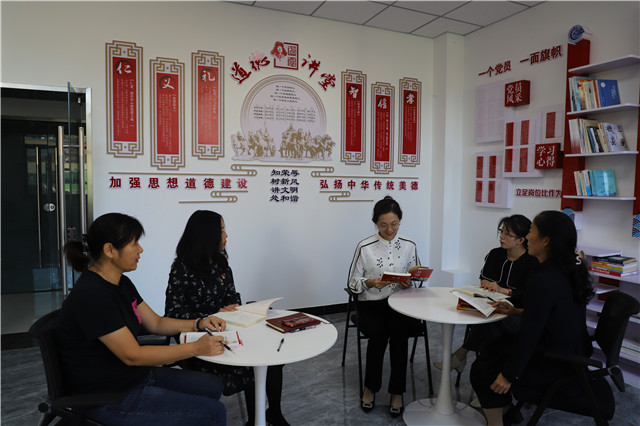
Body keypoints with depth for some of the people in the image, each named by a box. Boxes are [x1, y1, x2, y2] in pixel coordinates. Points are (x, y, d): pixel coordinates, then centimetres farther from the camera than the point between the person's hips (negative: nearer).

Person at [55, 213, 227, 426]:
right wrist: (196, 348, -25)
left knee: (212, 386, 10)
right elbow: (132, 355, -26)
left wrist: (198, 324, -4)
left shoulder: (122, 283, 5)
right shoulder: (92, 296, -26)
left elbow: (155, 323, 12)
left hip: (136, 375, 9)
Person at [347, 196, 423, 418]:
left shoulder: (409, 246, 4)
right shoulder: (365, 247, -3)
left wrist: (409, 283, -9)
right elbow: (353, 282, 1)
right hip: (371, 304, -1)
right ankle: (370, 387, -5)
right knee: (379, 331, -30)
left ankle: (397, 391, -12)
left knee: (399, 330, -30)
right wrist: (371, 283, -19)